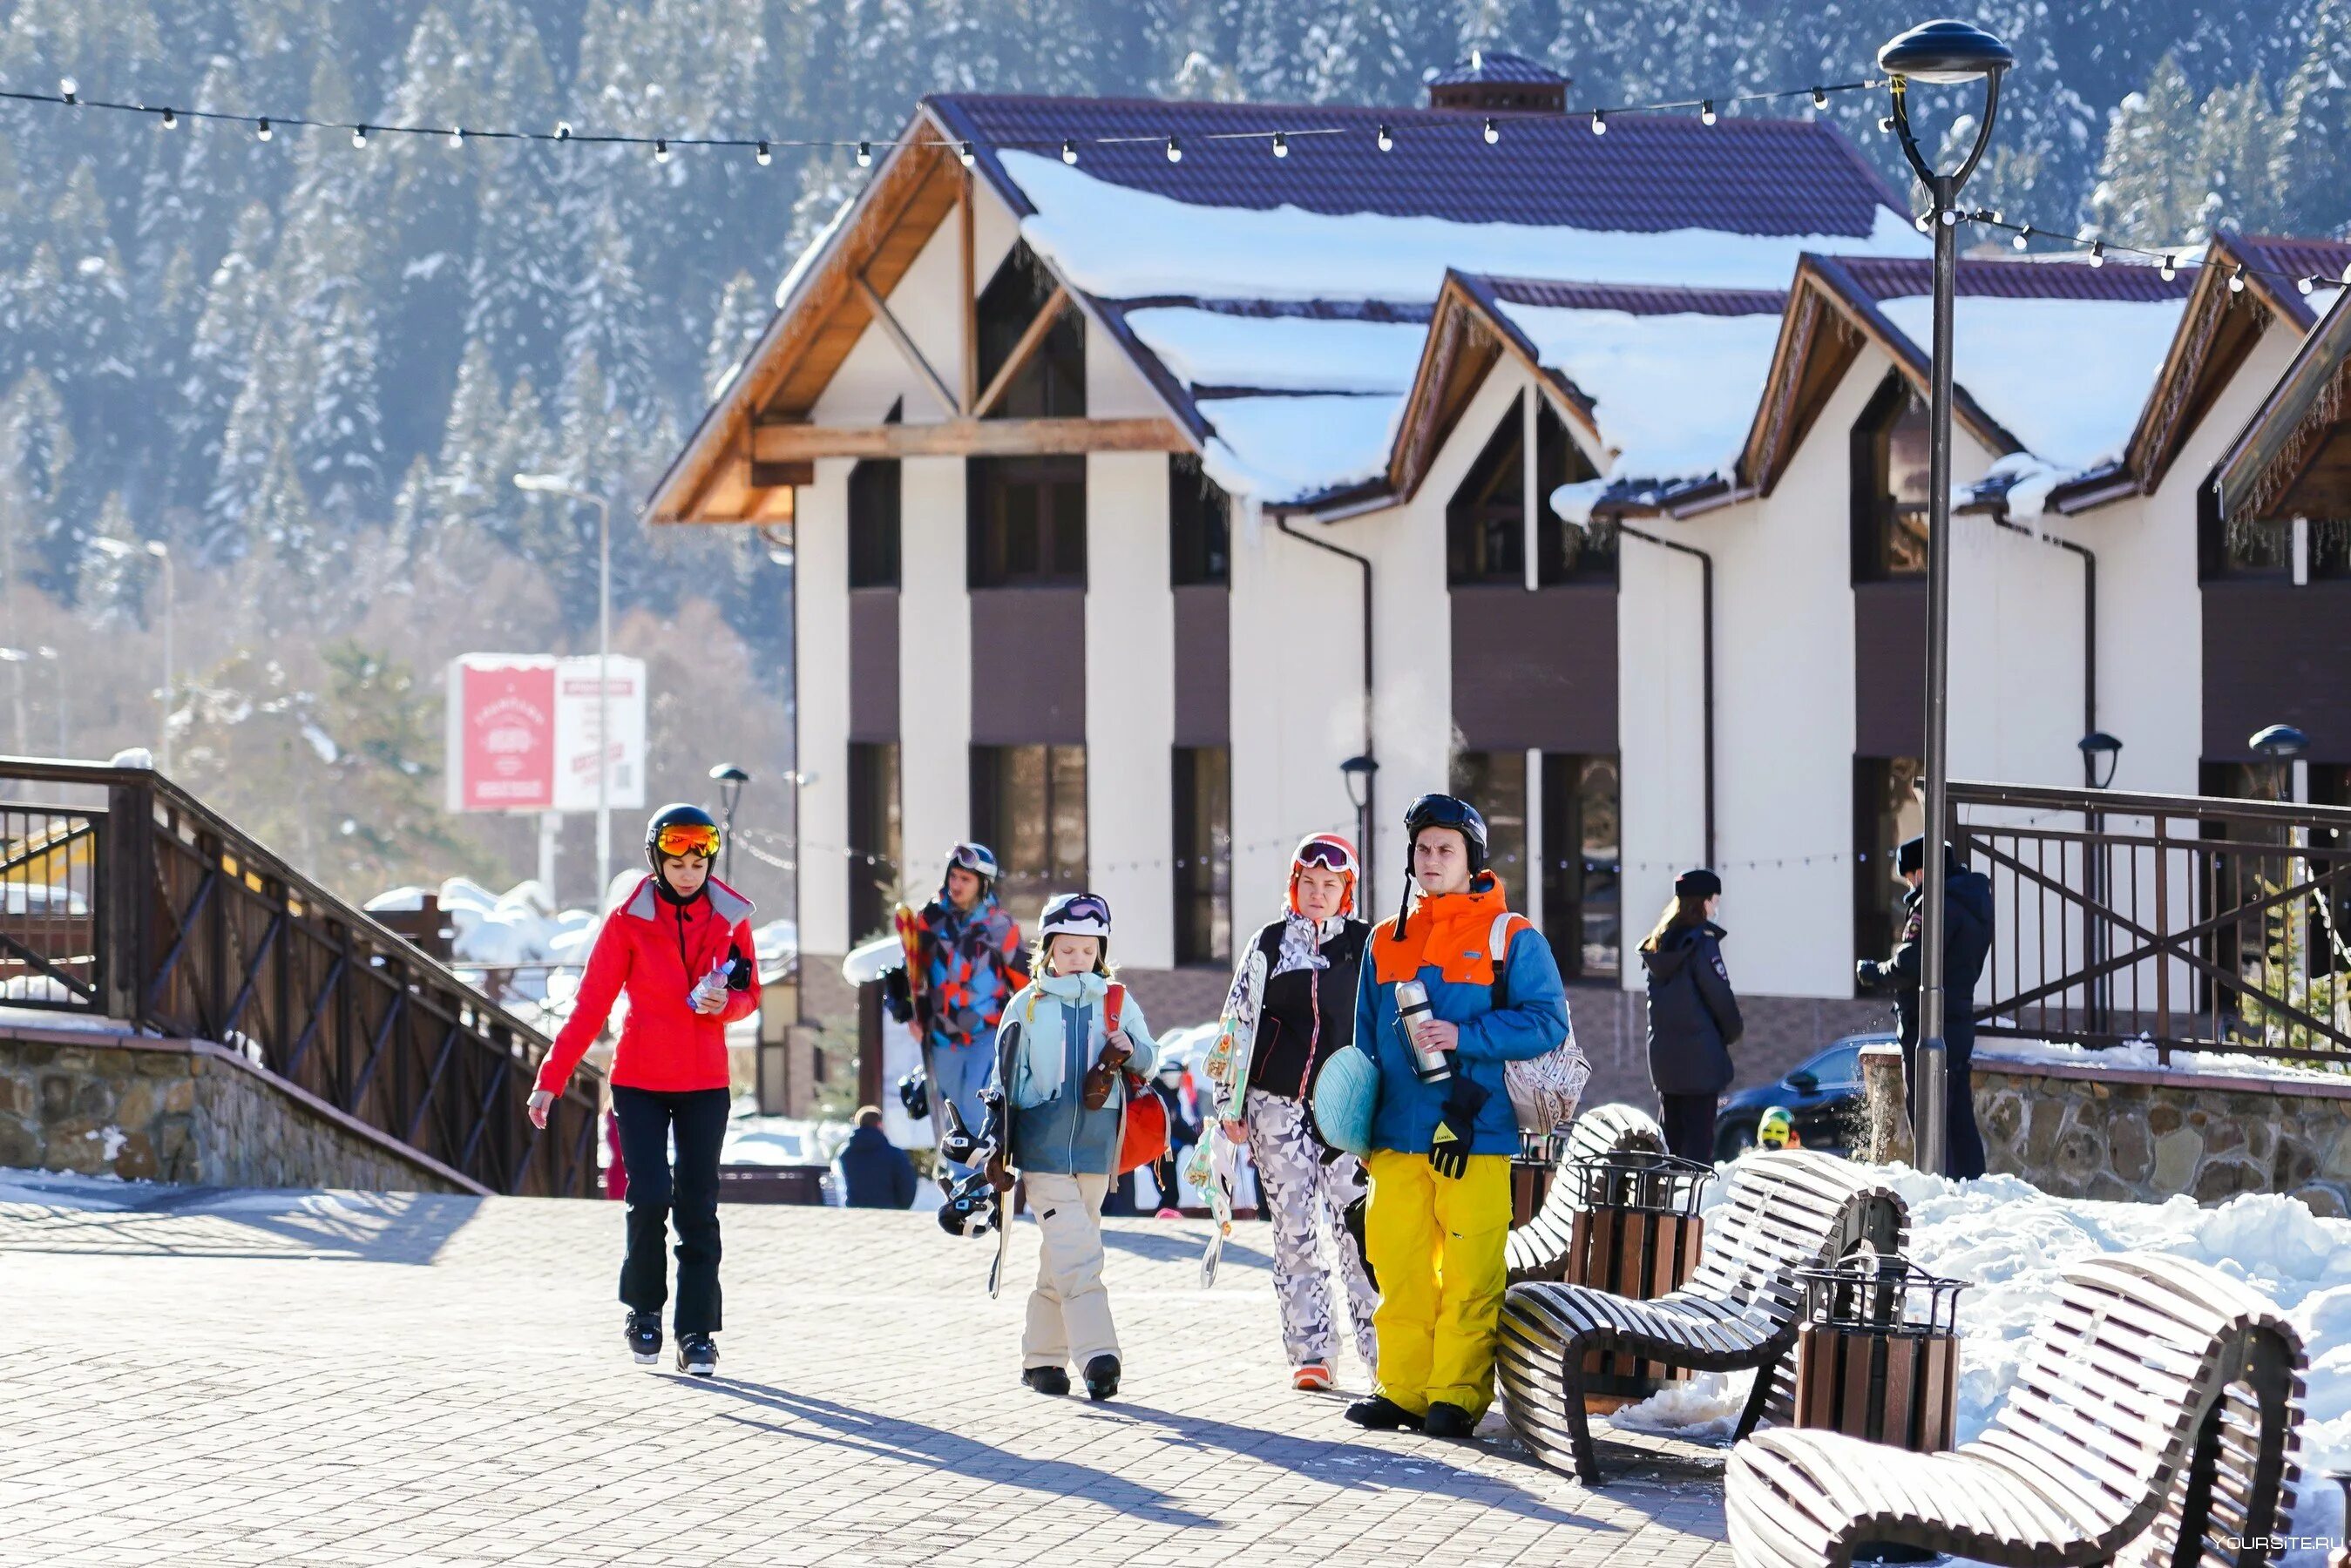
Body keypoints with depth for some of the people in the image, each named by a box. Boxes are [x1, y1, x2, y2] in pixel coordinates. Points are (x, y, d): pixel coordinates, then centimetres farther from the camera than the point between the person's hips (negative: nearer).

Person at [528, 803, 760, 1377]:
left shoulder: (729, 917, 2)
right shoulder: (629, 920, -5)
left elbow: (749, 995, 9)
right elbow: (590, 1005, -4)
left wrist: (725, 1002, -16)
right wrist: (551, 1079, -8)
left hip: (705, 1082, 2)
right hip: (639, 1081, -2)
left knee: (697, 1209, 1)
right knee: (649, 1198, -11)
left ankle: (696, 1333, 6)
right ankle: (644, 1309, 11)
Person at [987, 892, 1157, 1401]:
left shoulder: (1117, 1002, 8)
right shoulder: (1026, 1006, 5)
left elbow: (1149, 1058, 9)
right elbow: (1004, 1080, 8)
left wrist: (1129, 1050, -15)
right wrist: (998, 1150, 5)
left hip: (1095, 1145, 2)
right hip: (1042, 1144, -2)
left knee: (1061, 1256, 8)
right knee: (1075, 1249, -14)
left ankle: (1042, 1356, 16)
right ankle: (1097, 1355, -22)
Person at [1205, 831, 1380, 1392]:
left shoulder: (1367, 945, 5)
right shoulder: (1269, 945, 8)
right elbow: (1237, 1025, 10)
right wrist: (1228, 1102, 5)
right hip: (1277, 1103, 2)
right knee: (1294, 1231, 2)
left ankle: (1382, 1350, -7)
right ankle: (1310, 1353, 7)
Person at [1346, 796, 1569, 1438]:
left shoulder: (1510, 938, 1)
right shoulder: (1386, 941, 16)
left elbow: (1548, 1022, -7)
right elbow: (1366, 1041, 20)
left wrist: (1462, 1037, -16)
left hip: (1475, 1137, -4)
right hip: (1398, 1138, 5)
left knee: (1470, 1275, -5)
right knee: (1399, 1268, 4)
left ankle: (1458, 1395, 0)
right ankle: (1402, 1389, 12)